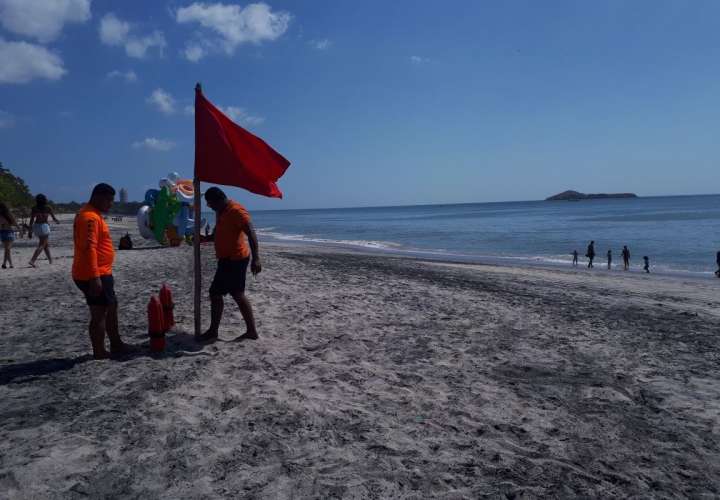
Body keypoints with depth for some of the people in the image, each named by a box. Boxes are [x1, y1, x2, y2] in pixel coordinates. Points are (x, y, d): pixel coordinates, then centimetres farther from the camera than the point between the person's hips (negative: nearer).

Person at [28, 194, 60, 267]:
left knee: (47, 244, 19)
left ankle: (50, 260, 27)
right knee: (42, 245, -3)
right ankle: (32, 260, -18)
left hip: (36, 226, 5)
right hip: (44, 226, -5)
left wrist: (30, 231, 3)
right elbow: (54, 218, 3)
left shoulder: (34, 208, 3)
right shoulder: (48, 208, -5)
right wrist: (57, 221, 26)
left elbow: (32, 220, 0)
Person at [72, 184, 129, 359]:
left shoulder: (93, 215, 16)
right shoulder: (90, 217, -18)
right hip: (95, 276, -11)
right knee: (99, 313, -2)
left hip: (101, 274, 11)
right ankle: (99, 352, 8)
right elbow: (89, 248, -26)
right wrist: (94, 277, -29)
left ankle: (116, 345, 29)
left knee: (111, 307, 18)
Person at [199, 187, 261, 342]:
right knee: (238, 295, 12)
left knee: (215, 293, -3)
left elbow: (251, 233, -24)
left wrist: (255, 258, -31)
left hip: (234, 259, -10)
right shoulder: (221, 212, 13)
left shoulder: (236, 210, -17)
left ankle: (213, 332, 9)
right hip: (229, 259, 10)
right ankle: (252, 330, 17)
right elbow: (218, 234, 27)